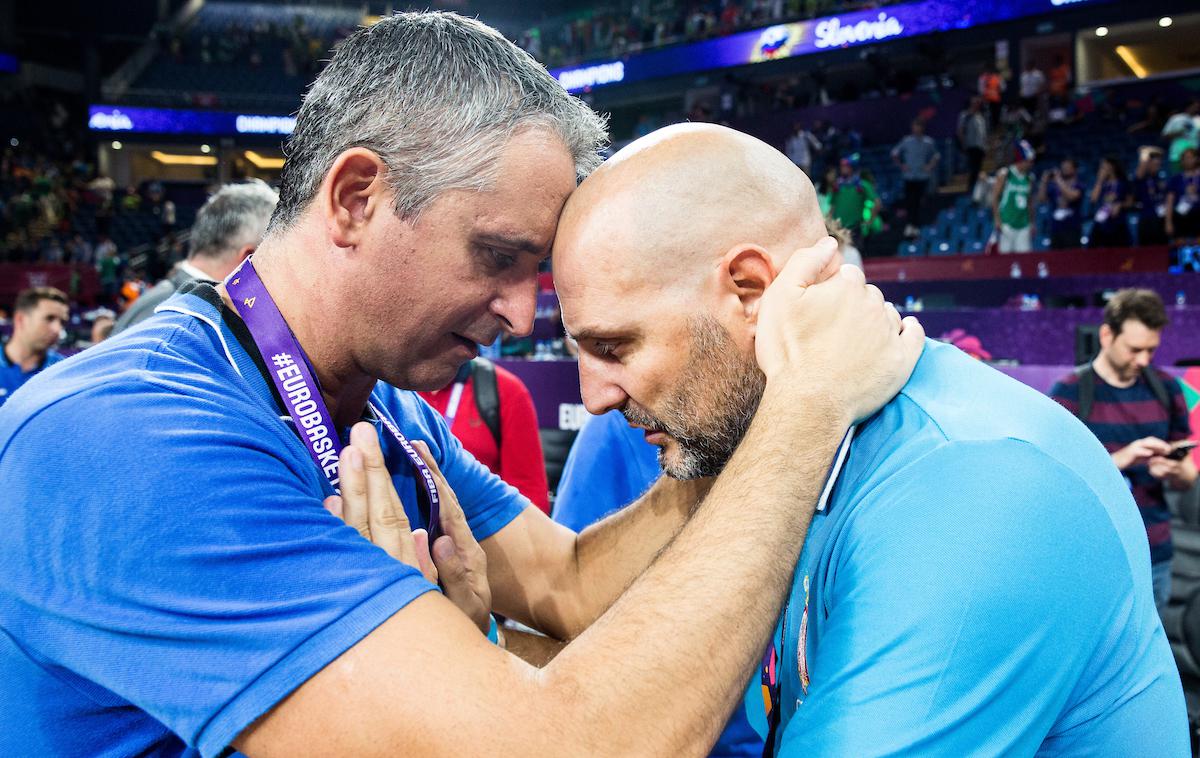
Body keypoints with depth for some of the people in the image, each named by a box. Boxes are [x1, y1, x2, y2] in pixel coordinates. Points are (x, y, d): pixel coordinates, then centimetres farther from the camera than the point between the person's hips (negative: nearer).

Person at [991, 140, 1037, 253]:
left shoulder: (1029, 178, 10)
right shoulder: (1005, 174, -4)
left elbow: (1030, 202, 16)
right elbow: (995, 197, -5)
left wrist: (1032, 222, 13)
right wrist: (997, 220, -10)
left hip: (1024, 224, 5)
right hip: (1006, 223, -4)